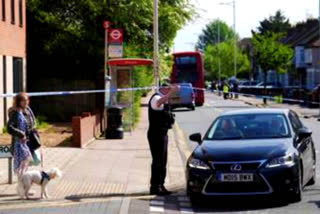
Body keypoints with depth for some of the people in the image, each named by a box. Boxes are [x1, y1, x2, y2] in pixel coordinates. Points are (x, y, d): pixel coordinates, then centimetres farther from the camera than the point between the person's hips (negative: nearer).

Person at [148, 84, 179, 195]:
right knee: (158, 161, -10)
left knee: (162, 161, 14)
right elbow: (158, 103, -41)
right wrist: (171, 92, -49)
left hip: (163, 133, 10)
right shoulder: (156, 98, -13)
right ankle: (155, 187, -7)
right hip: (156, 134, -10)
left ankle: (160, 185, 22)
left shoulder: (164, 99, 17)